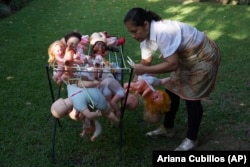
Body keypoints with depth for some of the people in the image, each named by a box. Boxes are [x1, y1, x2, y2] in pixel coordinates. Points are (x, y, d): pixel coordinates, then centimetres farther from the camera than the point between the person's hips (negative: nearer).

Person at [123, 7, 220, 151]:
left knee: (191, 96, -4)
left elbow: (172, 64, -37)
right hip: (185, 56, 9)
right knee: (172, 91, 12)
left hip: (204, 56, -9)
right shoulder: (146, 36, -7)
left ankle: (191, 140, 12)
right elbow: (146, 62, -2)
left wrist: (145, 70, -32)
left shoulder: (163, 32, -36)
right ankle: (167, 128, 31)